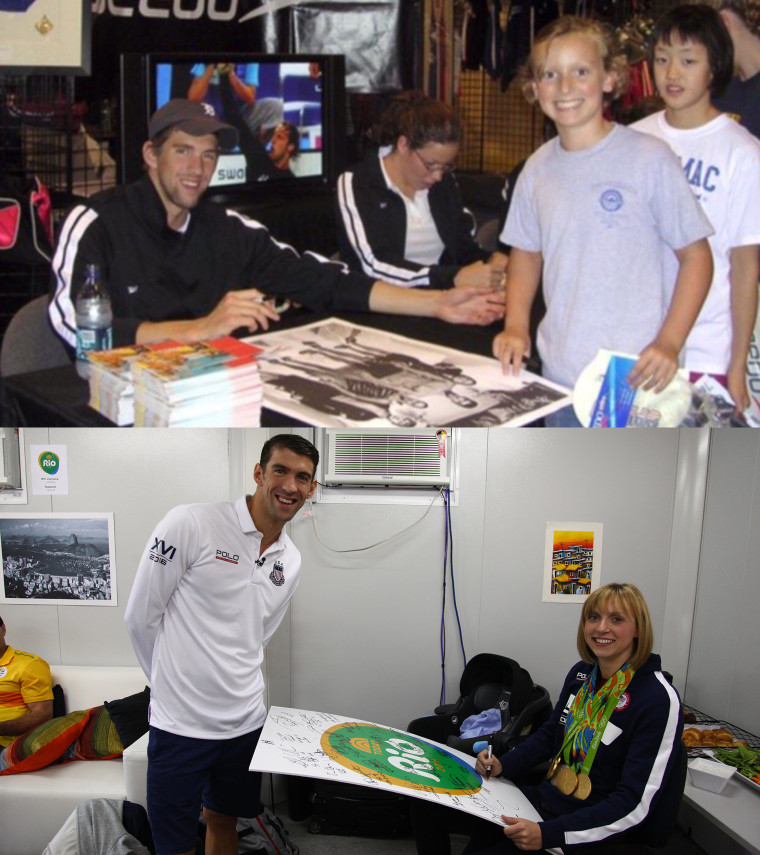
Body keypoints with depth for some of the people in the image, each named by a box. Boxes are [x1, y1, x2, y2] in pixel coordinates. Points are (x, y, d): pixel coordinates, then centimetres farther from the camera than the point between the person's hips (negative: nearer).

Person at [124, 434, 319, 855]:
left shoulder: (291, 561, 6)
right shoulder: (190, 524, -14)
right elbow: (141, 617, -8)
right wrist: (175, 681, 3)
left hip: (245, 721, 6)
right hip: (181, 721, -5)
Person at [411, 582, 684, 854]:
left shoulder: (659, 700, -18)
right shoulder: (581, 673, 4)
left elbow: (635, 804, -21)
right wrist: (503, 765, 0)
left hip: (589, 832, -7)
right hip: (544, 798, 7)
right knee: (425, 800, -1)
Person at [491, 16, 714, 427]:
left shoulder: (650, 159, -8)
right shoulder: (538, 169, 6)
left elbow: (696, 255, -5)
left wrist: (669, 343, -15)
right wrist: (516, 326, 3)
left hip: (636, 378, -5)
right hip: (559, 375, 5)